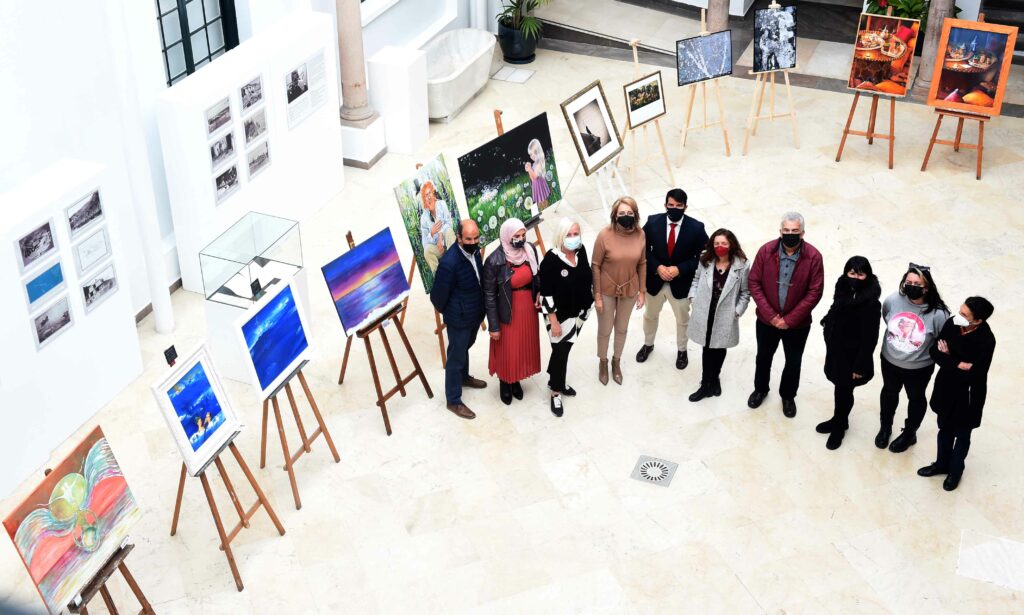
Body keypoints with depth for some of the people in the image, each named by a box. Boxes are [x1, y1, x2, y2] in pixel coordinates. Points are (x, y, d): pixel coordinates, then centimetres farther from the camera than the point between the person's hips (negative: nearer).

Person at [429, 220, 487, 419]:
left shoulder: (475, 251, -8)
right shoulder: (449, 262, -33)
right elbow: (438, 295, -20)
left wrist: (480, 310, 16)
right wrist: (447, 313, -2)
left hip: (475, 314, 7)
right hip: (459, 318, -7)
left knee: (464, 348, 30)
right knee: (456, 357, 8)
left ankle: (464, 377, 54)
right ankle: (453, 401, 23)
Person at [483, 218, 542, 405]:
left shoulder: (530, 250, -9)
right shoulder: (494, 261, -24)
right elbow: (489, 295, -16)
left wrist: (539, 293, -7)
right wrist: (493, 326, -13)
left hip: (528, 309, 5)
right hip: (507, 313, -5)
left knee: (524, 347, 20)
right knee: (507, 350, 12)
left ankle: (516, 381, 43)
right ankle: (505, 384, 37)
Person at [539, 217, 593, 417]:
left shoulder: (580, 250, -7)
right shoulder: (551, 259, -24)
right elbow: (547, 293, -21)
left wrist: (593, 297, 14)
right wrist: (553, 321, -19)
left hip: (579, 311, 6)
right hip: (560, 315, -6)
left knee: (565, 348, 20)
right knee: (560, 352, 4)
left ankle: (555, 381, 40)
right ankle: (556, 392, 21)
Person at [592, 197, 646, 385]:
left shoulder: (640, 235, -14)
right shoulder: (605, 235, -23)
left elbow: (642, 264, -1)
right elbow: (595, 266, -14)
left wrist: (642, 291, 2)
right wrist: (597, 295, -12)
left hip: (629, 290, 3)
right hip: (607, 291, -3)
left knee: (622, 328, 22)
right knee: (605, 330, 15)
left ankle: (616, 361, 46)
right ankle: (603, 362, 42)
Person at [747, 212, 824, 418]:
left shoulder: (813, 256, -18)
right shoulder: (766, 251, -14)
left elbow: (815, 292, -16)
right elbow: (754, 283, -10)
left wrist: (790, 319, -17)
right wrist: (770, 315, -17)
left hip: (798, 324, -1)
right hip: (767, 320, 1)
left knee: (793, 362, 18)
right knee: (763, 357, 23)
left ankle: (788, 396, 42)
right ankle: (760, 389, 49)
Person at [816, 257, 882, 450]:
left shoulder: (871, 303, -25)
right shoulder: (843, 290, -6)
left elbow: (870, 338, -20)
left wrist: (860, 365, -16)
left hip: (852, 355, -5)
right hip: (836, 350, 6)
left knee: (844, 390, 13)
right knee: (840, 387, 22)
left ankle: (839, 426, 36)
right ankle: (839, 420, 45)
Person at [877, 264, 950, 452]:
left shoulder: (937, 314, -31)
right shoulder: (892, 301, -22)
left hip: (919, 368, -3)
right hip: (890, 361, 3)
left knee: (916, 398, 24)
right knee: (889, 392, 27)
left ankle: (909, 433, 50)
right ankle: (885, 427, 54)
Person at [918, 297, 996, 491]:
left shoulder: (986, 340, -30)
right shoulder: (952, 323, -16)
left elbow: (975, 375, -28)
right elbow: (934, 350, -10)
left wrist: (948, 359, -19)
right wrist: (958, 364, -24)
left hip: (968, 395, -4)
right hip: (946, 388, 5)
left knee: (962, 434, 19)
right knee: (945, 429, 25)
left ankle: (955, 470, 42)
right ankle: (942, 463, 48)